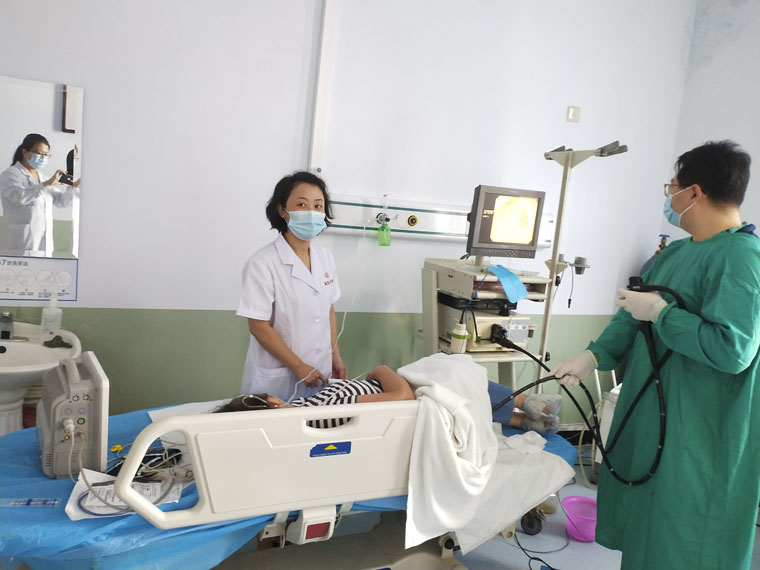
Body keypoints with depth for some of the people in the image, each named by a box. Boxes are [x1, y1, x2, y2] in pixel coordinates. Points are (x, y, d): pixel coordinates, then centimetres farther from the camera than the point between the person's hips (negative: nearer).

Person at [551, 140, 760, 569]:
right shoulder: (677, 252, 8)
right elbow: (636, 313, 11)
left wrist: (661, 312, -21)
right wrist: (593, 357, 1)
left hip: (699, 434, -8)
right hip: (651, 414, 9)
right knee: (643, 525, 23)